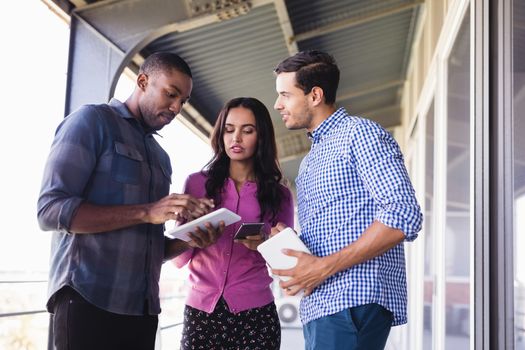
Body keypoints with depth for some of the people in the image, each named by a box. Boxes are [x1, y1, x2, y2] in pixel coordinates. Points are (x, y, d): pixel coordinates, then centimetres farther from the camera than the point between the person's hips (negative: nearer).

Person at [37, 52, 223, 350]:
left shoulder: (161, 158, 21)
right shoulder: (93, 121, -1)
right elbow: (50, 209, -14)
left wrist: (189, 240, -1)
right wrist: (146, 212, -20)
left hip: (143, 309, 7)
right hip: (89, 302, -7)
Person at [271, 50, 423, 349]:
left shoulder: (360, 133, -4)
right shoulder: (309, 161, 24)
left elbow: (404, 215, -16)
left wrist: (324, 267, -18)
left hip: (355, 302, -9)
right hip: (318, 305, 9)